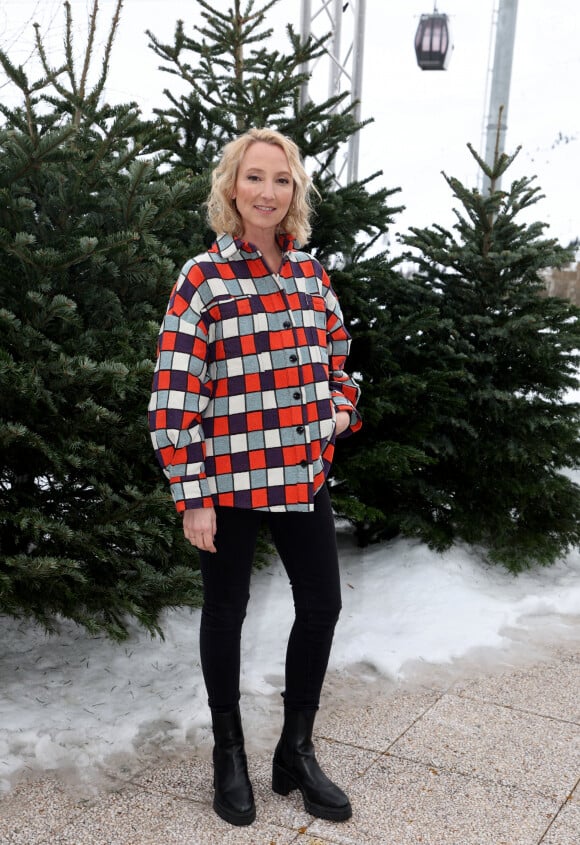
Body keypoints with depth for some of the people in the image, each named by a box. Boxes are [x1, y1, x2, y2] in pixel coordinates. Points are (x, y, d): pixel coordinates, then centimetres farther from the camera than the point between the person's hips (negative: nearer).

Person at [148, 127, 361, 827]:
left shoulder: (310, 273, 7)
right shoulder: (203, 278, -9)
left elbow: (337, 351, 23)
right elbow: (173, 395, -12)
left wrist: (343, 406, 4)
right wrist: (192, 495, -14)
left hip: (305, 473, 5)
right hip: (230, 479, -5)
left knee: (321, 606, 11)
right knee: (226, 614, 10)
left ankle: (296, 752, 31)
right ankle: (229, 755, 32)